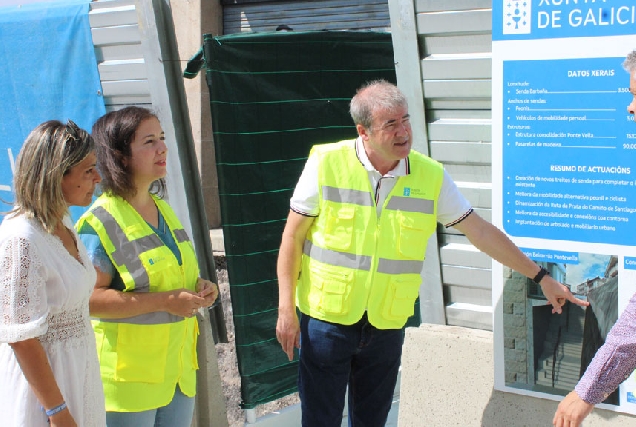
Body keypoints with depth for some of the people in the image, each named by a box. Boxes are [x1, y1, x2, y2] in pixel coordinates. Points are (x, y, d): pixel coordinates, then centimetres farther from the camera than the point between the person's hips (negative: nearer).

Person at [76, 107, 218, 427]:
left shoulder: (163, 209, 11)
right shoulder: (100, 222, -15)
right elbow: (89, 299, -23)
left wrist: (198, 287, 3)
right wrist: (165, 301, -24)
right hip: (128, 374, -8)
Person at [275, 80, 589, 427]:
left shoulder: (430, 176, -3)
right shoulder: (326, 162, -9)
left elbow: (480, 231, 5)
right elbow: (293, 235, -4)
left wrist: (541, 277, 7)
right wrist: (286, 309, -8)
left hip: (386, 326, 2)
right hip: (326, 319, -2)